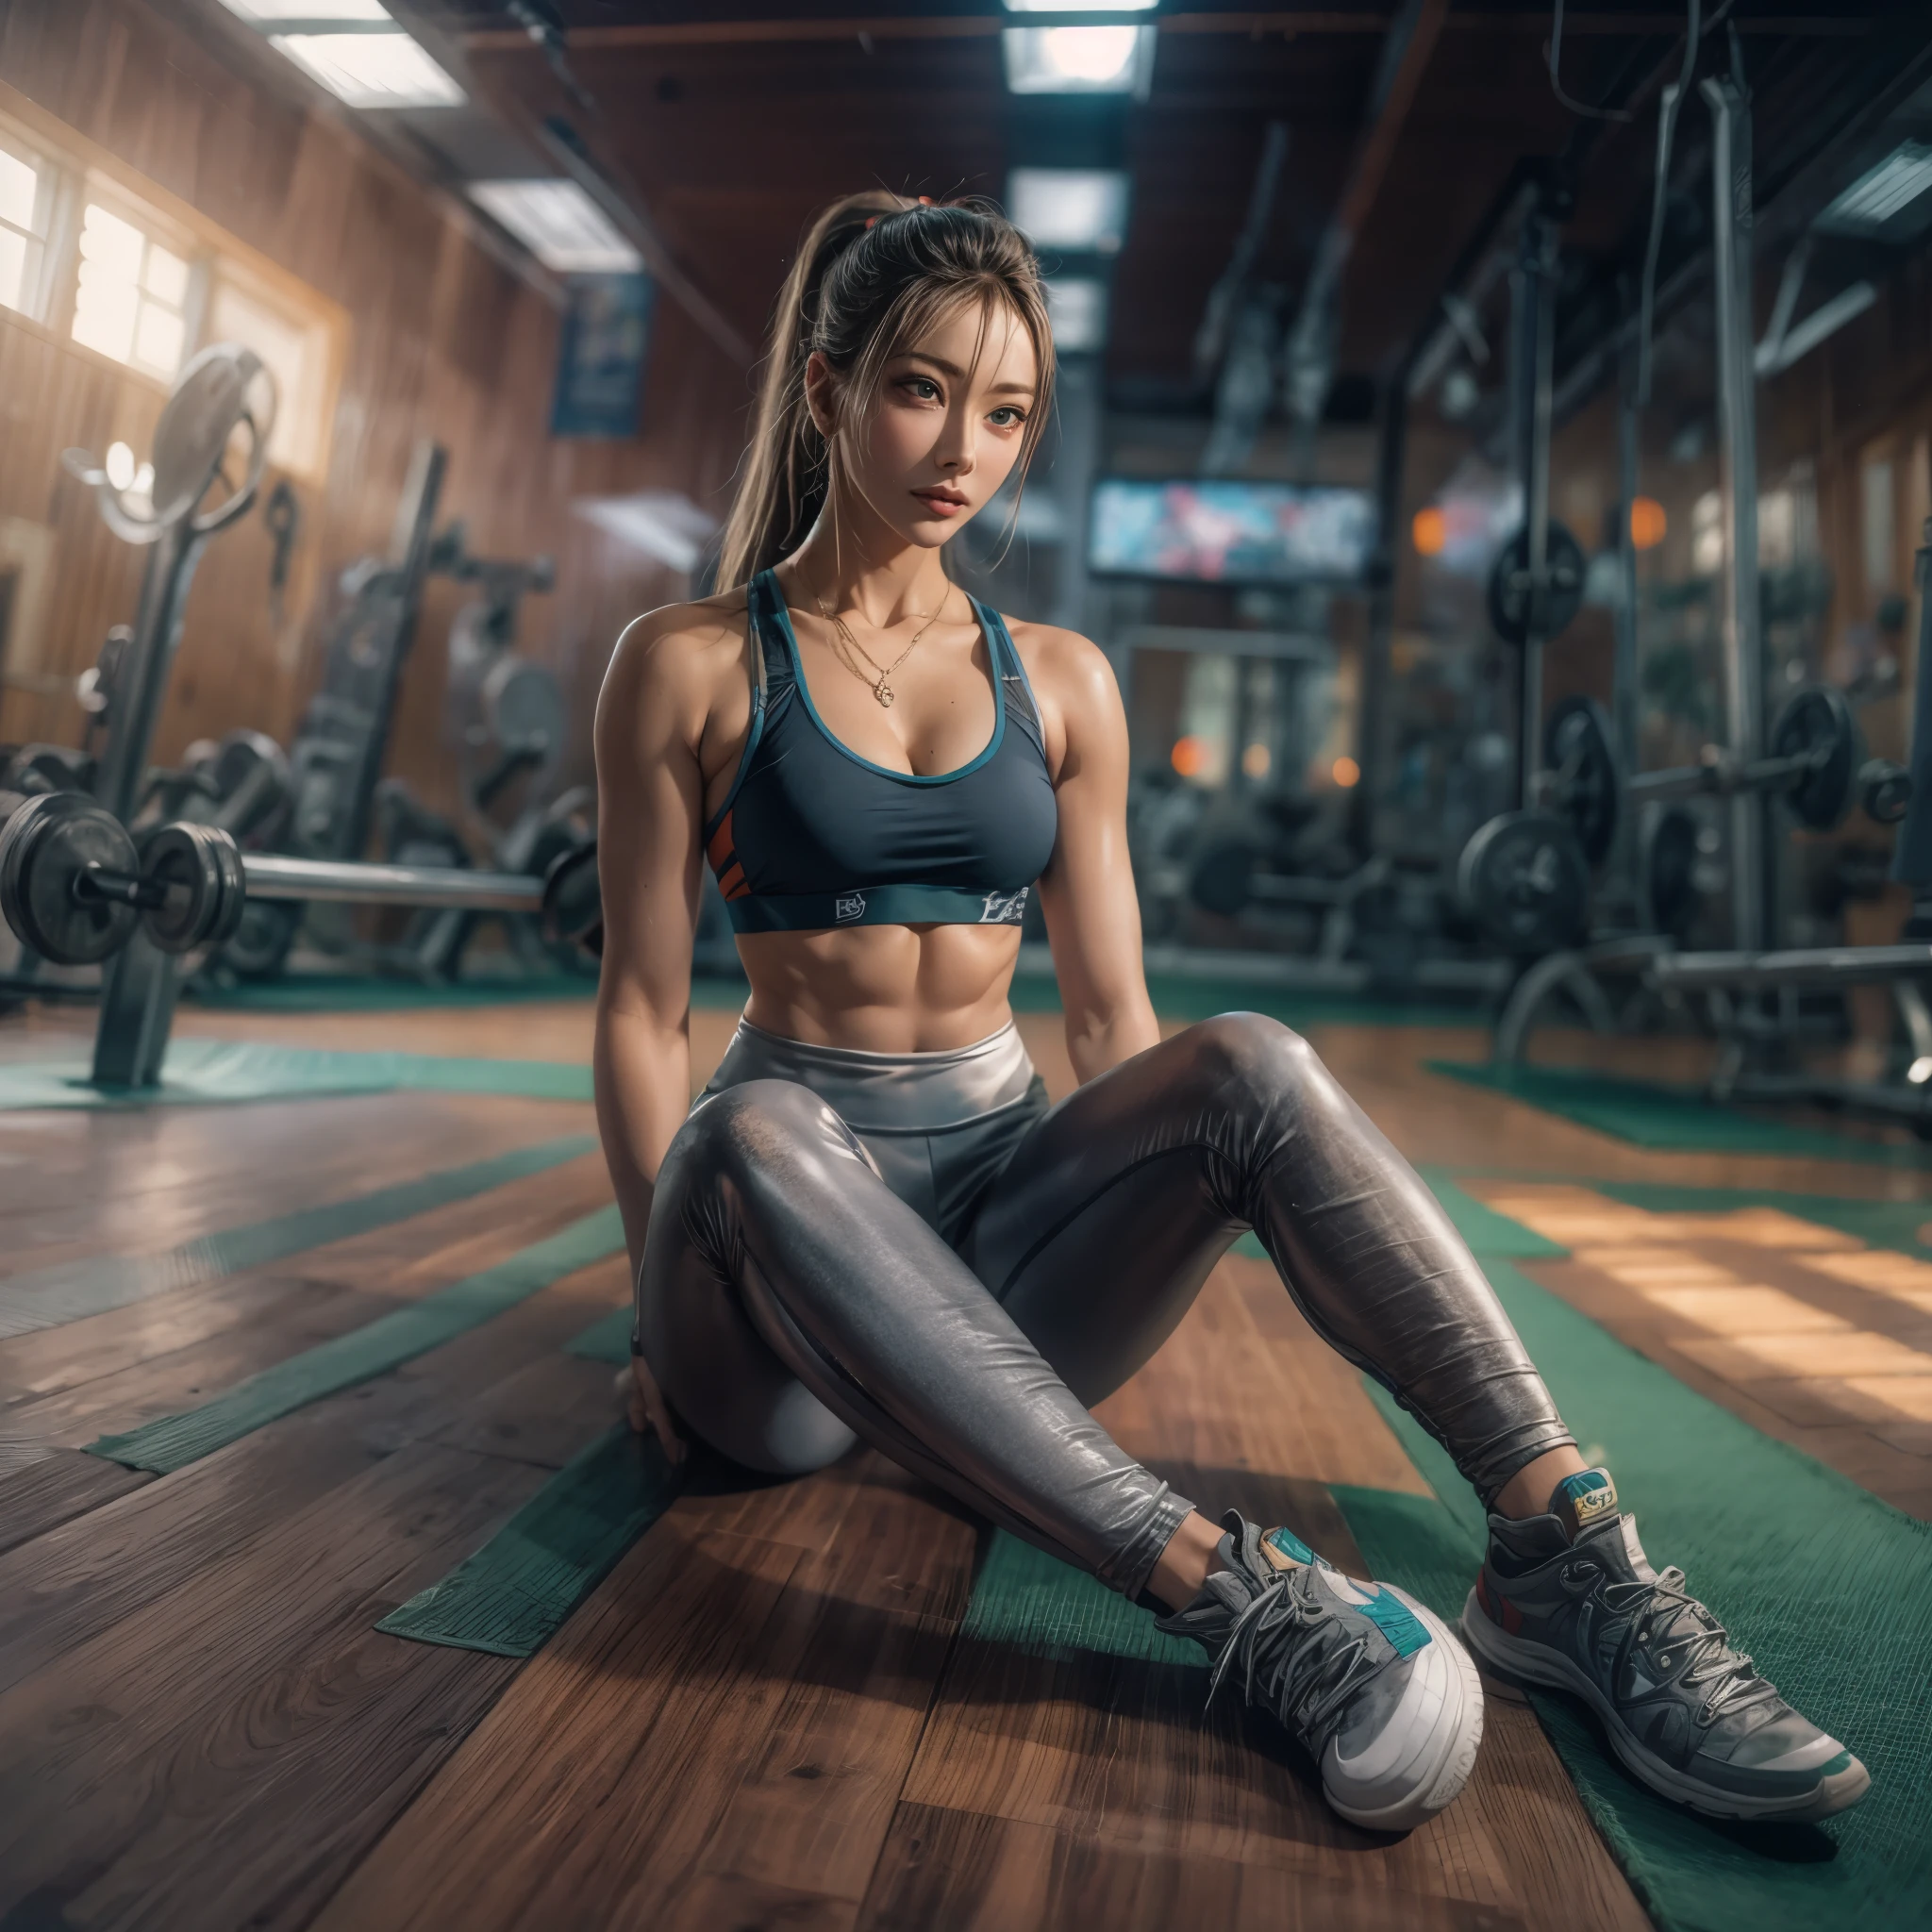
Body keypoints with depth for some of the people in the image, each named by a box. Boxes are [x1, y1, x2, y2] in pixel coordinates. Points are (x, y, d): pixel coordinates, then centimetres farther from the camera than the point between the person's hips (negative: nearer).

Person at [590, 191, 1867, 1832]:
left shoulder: (1060, 683, 9)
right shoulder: (689, 667, 1)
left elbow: (1109, 1009, 9)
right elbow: (644, 1007, -1)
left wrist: (1163, 1222, 1)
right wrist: (668, 1295, -7)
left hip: (1003, 1199, 2)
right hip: (783, 1219, -1)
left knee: (1249, 1063, -26)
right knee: (760, 1132, -37)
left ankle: (1568, 1560, -27)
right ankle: (1235, 1597, -38)